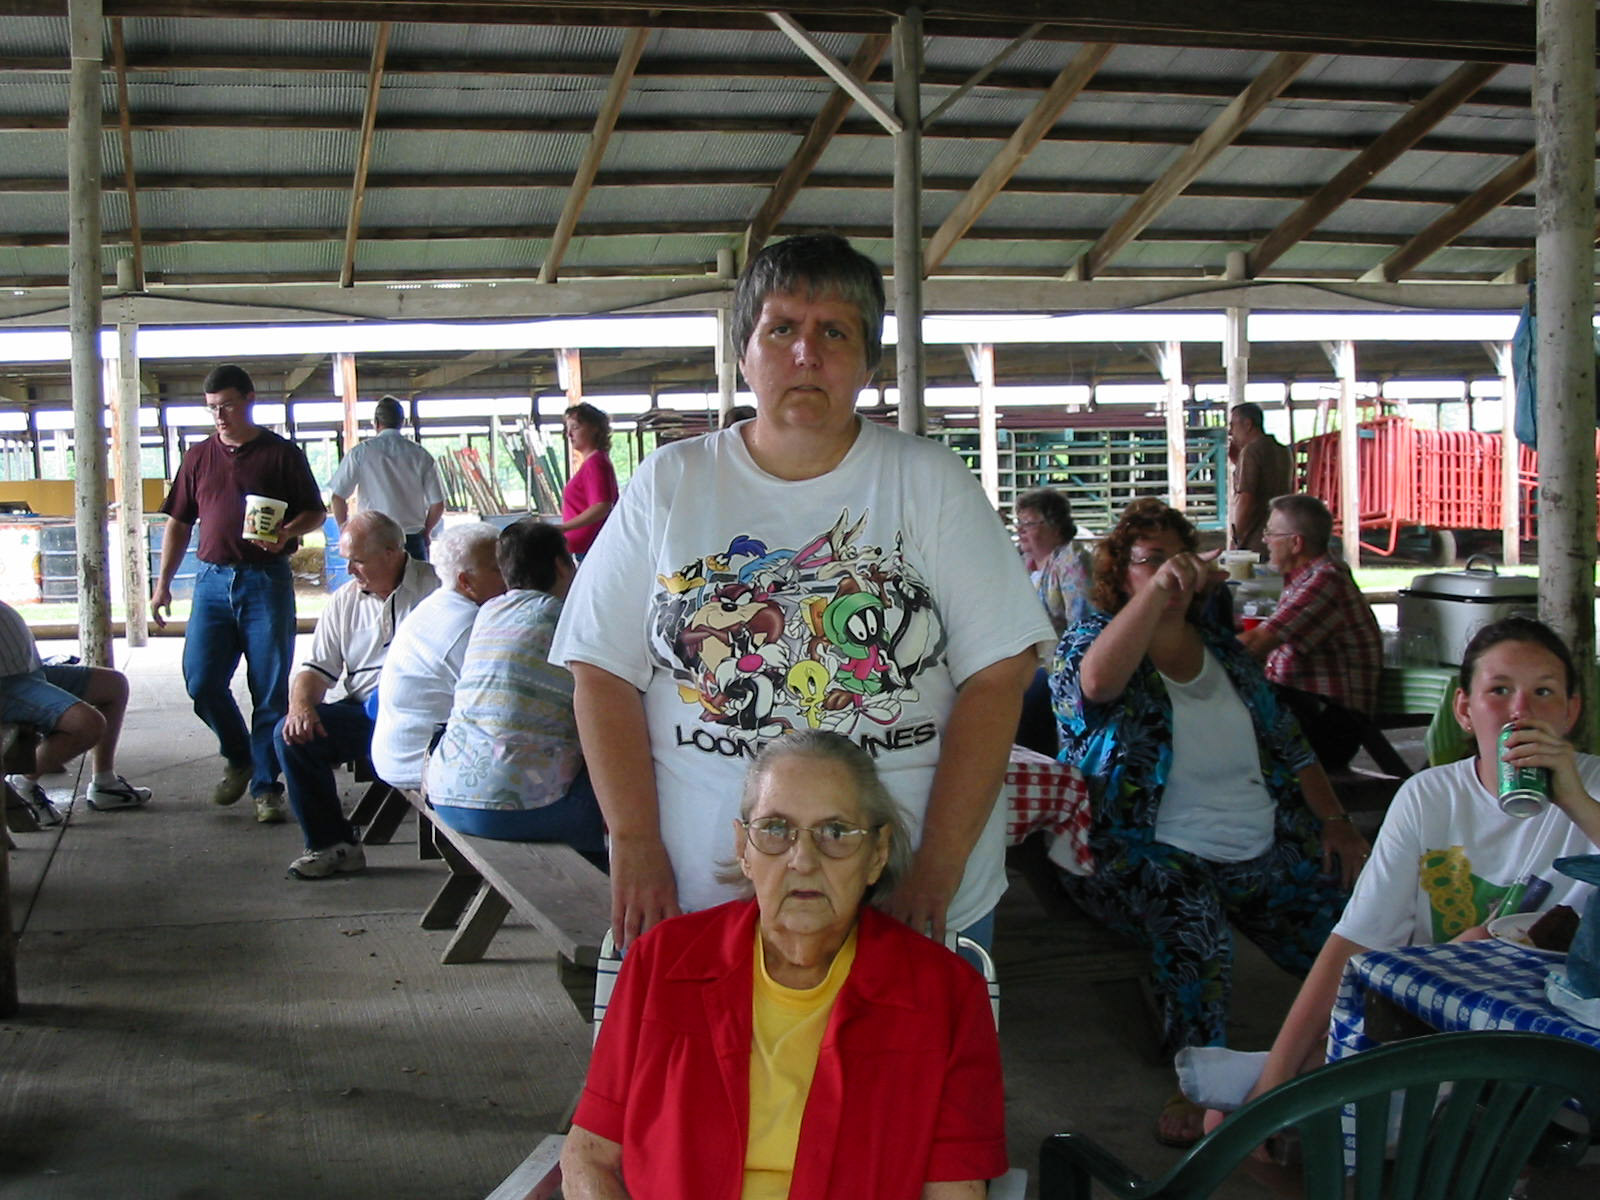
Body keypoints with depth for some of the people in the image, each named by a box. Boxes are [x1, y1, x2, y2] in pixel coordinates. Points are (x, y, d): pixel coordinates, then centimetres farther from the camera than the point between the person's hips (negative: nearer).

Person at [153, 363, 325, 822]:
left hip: (267, 581, -3)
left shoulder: (282, 453, 2)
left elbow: (315, 512, 5)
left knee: (271, 690, -1)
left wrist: (288, 533, -17)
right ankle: (238, 757, 22)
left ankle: (265, 785, 8)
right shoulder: (199, 457, 12)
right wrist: (163, 582, 10)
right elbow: (179, 523, 16)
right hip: (213, 579, 3)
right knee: (201, 682, -3)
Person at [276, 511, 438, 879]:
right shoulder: (345, 601, 16)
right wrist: (301, 706, -8)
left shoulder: (435, 587, -1)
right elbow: (317, 668, 15)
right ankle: (332, 844, -3)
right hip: (363, 713, 6)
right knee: (292, 735, -16)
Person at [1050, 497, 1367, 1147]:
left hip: (1268, 850, 6)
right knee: (1191, 922, -36)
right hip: (1151, 856, -5)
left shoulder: (1222, 648, 19)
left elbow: (1286, 744, 21)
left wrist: (1334, 821, 9)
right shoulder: (1087, 640, 2)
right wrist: (1157, 590, -30)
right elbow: (1097, 681, -24)